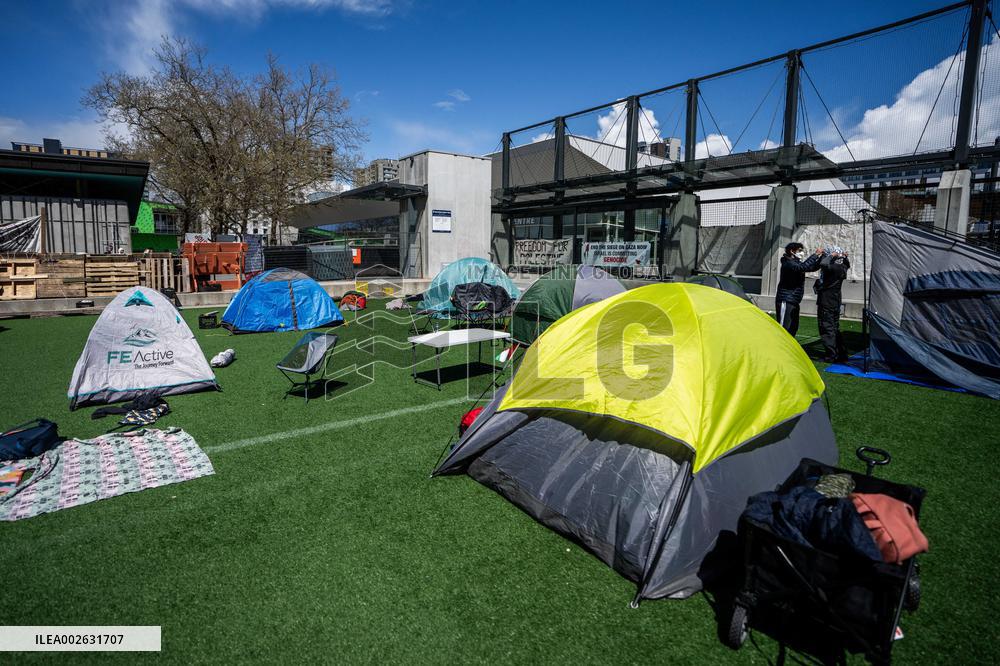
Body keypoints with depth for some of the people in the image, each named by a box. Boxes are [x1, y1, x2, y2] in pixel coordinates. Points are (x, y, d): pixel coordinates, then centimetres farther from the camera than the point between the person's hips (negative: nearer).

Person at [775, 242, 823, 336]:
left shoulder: (797, 263, 17)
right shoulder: (788, 263, -13)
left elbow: (813, 267, 21)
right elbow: (803, 267, -30)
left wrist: (821, 256, 6)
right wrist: (816, 254, -24)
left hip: (794, 302, 10)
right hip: (785, 301, -10)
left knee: (793, 327, 13)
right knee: (783, 327, -14)